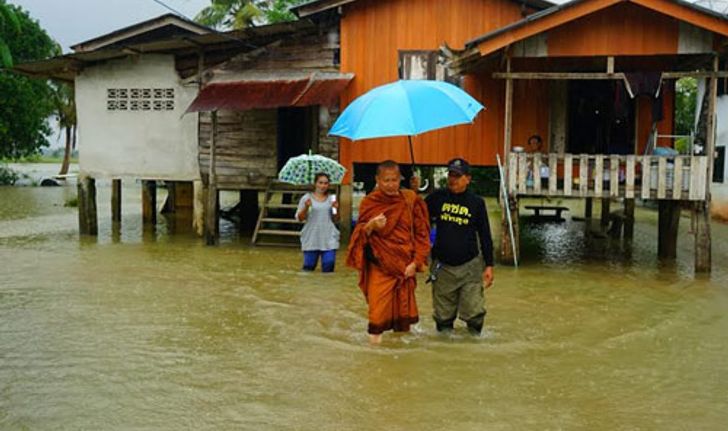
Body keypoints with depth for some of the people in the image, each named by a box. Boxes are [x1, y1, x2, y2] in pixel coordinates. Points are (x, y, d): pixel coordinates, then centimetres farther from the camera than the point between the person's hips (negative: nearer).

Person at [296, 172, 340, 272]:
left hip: (329, 239, 1)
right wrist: (306, 207, -14)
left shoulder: (331, 198, 10)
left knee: (329, 263, -10)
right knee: (309, 265, 0)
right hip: (311, 238, -1)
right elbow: (300, 218, 2)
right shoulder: (306, 198, 3)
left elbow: (335, 220, 13)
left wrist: (336, 209, -5)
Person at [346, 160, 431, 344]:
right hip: (379, 266, -1)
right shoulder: (369, 202, -2)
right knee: (378, 311, -8)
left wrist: (416, 262, -4)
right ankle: (375, 340, 9)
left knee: (403, 310, 8)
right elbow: (360, 234, 3)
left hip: (405, 266, 1)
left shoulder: (410, 200, -1)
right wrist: (370, 226, -19)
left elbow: (422, 233, 4)